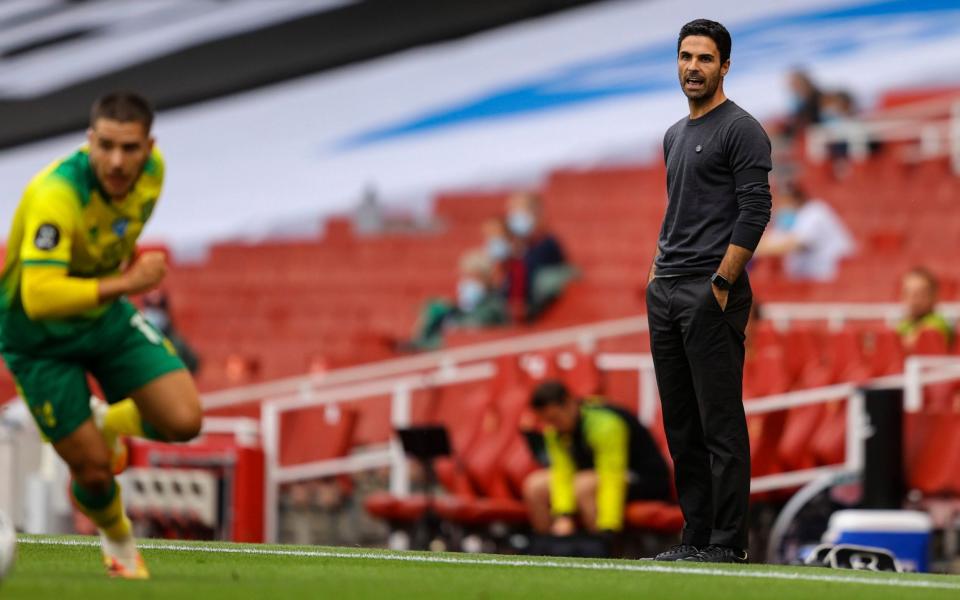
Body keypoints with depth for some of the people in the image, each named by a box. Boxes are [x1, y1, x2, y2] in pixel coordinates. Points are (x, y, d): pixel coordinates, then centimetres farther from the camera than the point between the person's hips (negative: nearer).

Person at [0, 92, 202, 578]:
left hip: (105, 316, 5)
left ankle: (107, 423, 22)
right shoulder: (57, 194, -35)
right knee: (94, 470, -4)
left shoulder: (152, 169, -13)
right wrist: (126, 283, -41)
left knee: (184, 422, -12)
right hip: (40, 336, -5)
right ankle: (116, 537, 32)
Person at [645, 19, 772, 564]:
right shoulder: (676, 136, 19)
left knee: (721, 426, -8)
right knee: (682, 428, 10)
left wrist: (721, 284, -18)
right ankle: (696, 535, 15)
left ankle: (728, 542, -6)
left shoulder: (741, 130, -8)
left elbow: (754, 212, -15)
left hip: (711, 296, -9)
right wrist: (658, 272, 17)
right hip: (666, 295, 9)